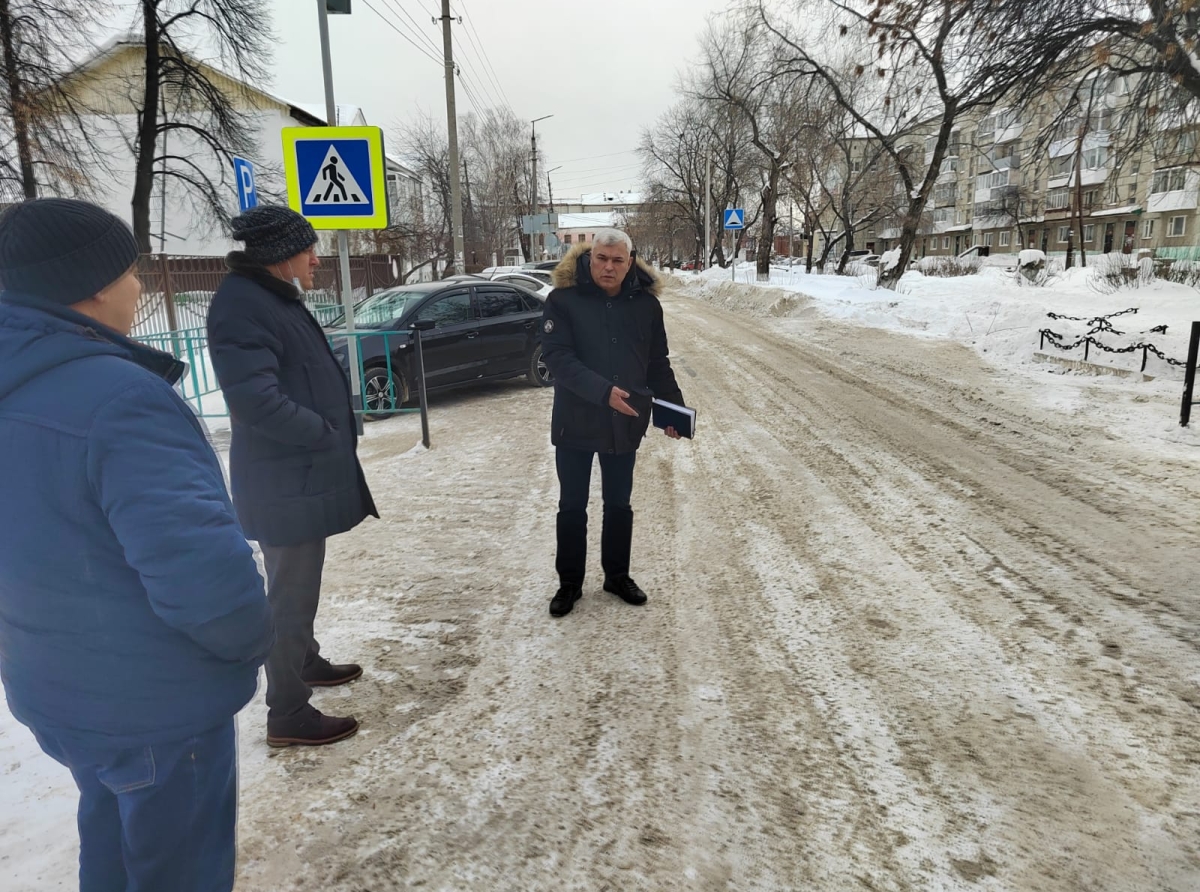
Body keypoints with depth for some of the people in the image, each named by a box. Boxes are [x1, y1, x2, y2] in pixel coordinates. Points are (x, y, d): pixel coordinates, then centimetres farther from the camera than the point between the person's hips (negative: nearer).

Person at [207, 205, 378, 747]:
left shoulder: (274, 298, 13)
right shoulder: (242, 305, -20)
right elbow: (255, 398, -28)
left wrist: (334, 435, 8)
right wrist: (326, 434, -17)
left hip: (301, 475, 10)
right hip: (286, 483, -10)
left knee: (298, 586, 24)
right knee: (292, 595, 0)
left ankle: (305, 661, 43)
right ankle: (288, 715, 14)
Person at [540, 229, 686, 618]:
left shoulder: (646, 303, 0)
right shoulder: (564, 299, -11)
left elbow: (658, 363, 7)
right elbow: (556, 356, -20)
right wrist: (603, 391, -29)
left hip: (625, 424, 3)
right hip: (575, 422, -2)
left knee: (618, 504, 15)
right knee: (572, 506, 9)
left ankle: (617, 576, 32)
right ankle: (569, 583, 24)